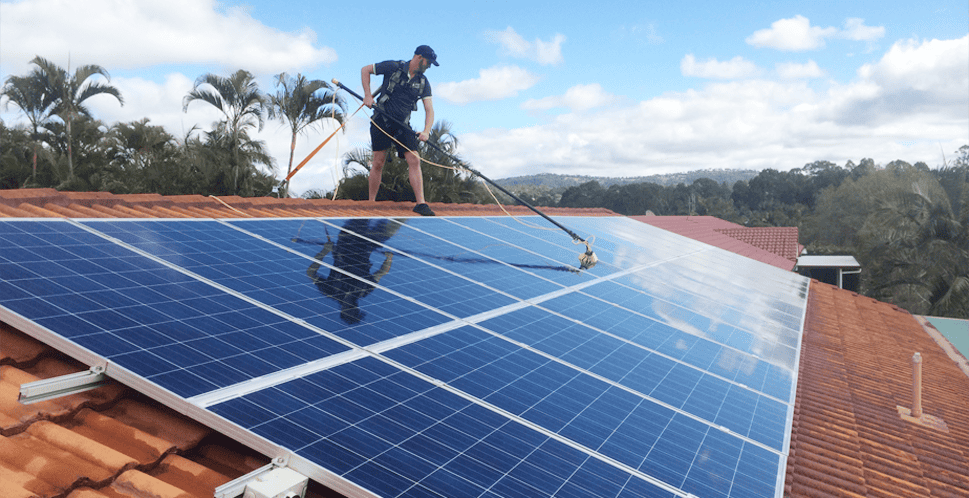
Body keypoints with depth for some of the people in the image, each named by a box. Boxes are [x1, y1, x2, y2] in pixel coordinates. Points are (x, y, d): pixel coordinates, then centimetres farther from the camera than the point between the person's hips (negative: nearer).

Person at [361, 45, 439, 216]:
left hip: (402, 125, 3)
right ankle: (371, 202, 10)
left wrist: (426, 131, -19)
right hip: (381, 121, -3)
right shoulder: (393, 67, -7)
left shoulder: (423, 82, 4)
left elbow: (429, 109, -2)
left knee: (414, 160, -10)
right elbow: (365, 70, 3)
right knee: (379, 162, -3)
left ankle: (421, 203, -9)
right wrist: (368, 95, -7)